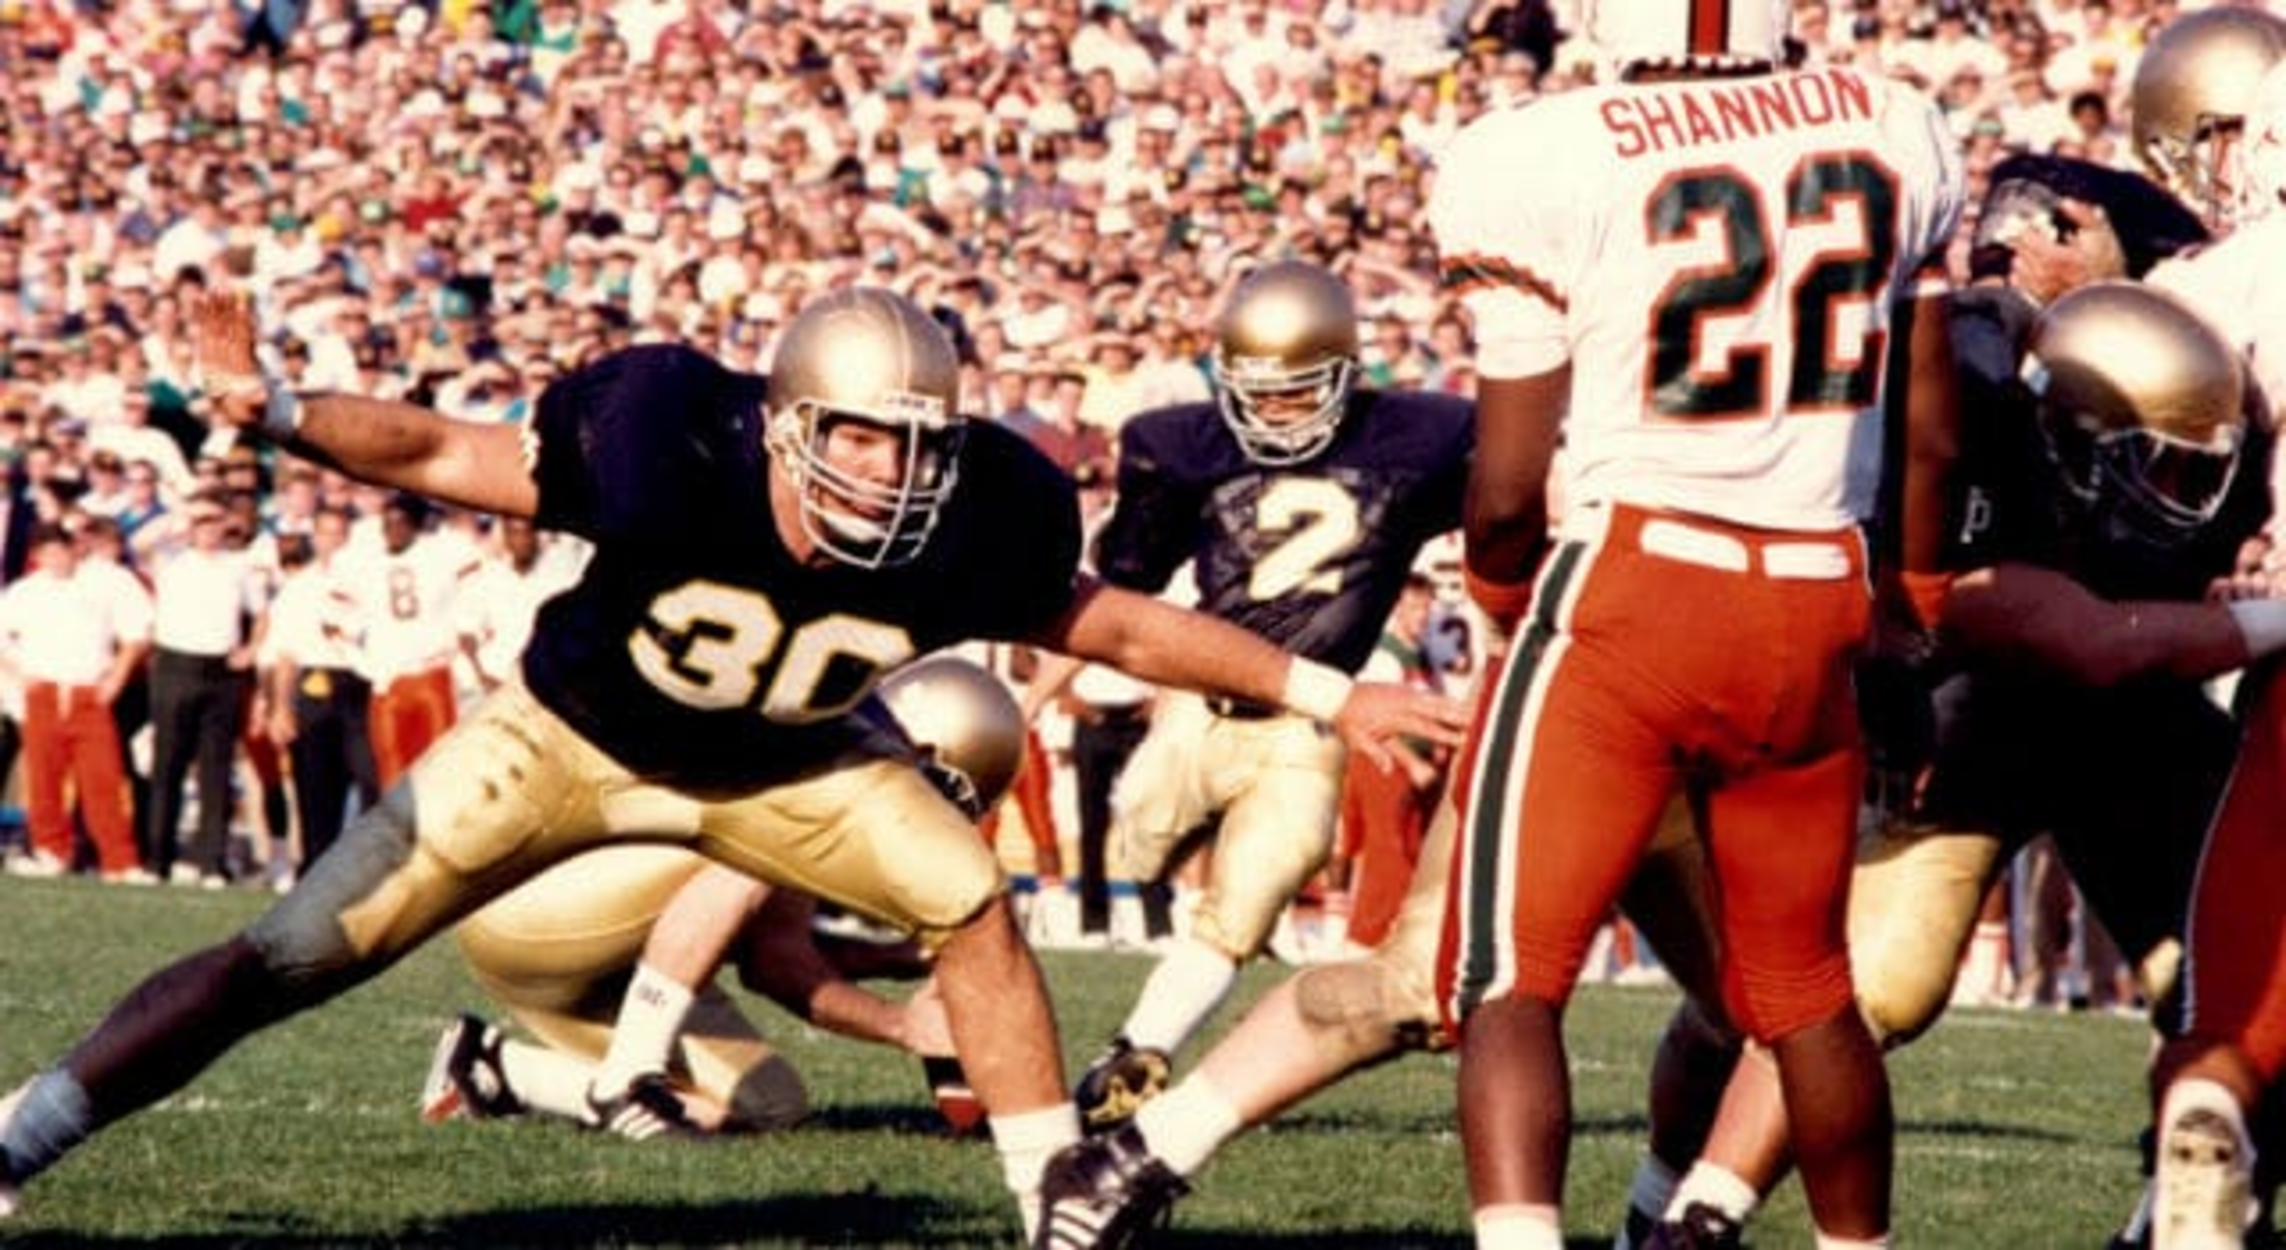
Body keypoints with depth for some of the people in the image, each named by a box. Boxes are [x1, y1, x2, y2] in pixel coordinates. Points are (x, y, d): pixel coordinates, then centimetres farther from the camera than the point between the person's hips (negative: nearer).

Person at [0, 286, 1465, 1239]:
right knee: (297, 957, -8)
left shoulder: (971, 522, -27)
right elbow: (442, 454, -28)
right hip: (575, 730, -3)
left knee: (972, 906, -14)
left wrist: (1323, 692, -9)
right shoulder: (668, 446, -37)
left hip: (782, 762, 3)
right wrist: (282, 415, -45)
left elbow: (1110, 621, -10)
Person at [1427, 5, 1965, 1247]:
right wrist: (1914, 616, 27)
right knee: (1803, 981, 21)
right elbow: (1929, 436, 13)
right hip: (1817, 613, 5)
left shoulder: (1545, 162, -9)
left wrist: (1503, 592, 16)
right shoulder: (1889, 135, 5)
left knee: (1512, 975, -3)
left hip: (1632, 593, -5)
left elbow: (1508, 484, -5)